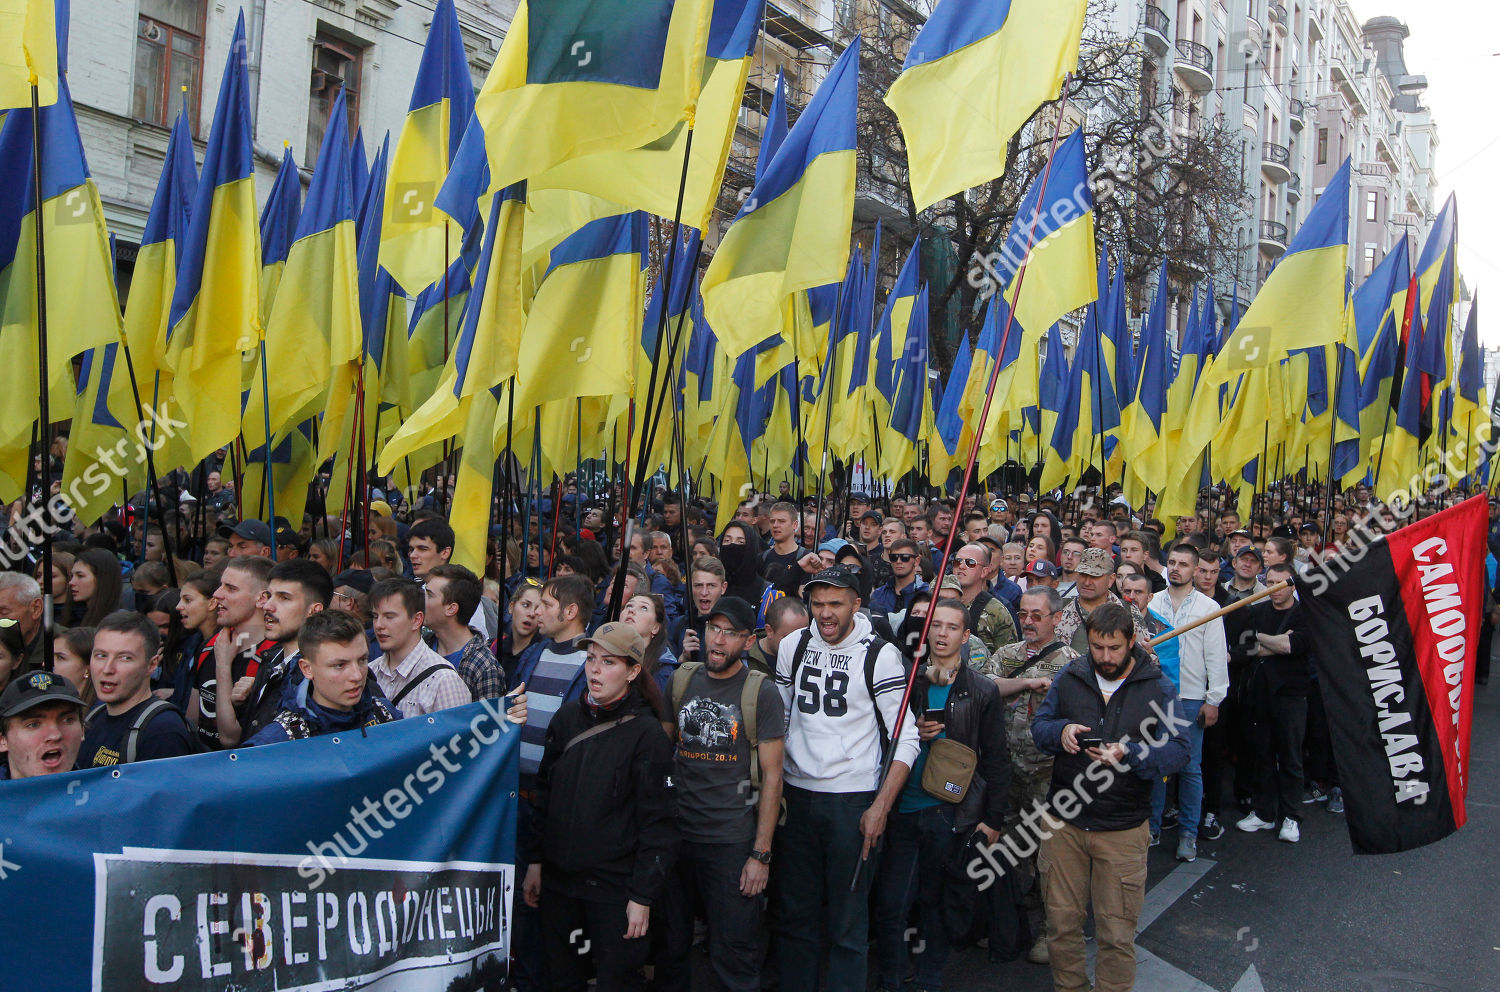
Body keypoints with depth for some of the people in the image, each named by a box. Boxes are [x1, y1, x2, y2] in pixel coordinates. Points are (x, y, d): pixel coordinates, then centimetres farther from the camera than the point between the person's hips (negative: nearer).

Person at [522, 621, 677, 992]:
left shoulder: (647, 734, -10)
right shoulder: (567, 719, 5)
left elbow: (656, 822, -10)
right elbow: (544, 795, 12)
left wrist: (643, 896, -12)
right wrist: (535, 862, 9)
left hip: (614, 886, -5)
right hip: (557, 879, 5)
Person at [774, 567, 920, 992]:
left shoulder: (880, 655, -7)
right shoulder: (792, 647, 4)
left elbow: (905, 739, -8)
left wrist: (881, 806, -14)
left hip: (854, 800, -3)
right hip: (796, 796, 4)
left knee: (848, 920, 3)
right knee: (793, 913, 12)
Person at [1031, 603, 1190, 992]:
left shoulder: (1158, 686, -3)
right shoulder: (1069, 677, 4)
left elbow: (1177, 749, -9)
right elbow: (1038, 726, 6)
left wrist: (1128, 754, -26)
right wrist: (1061, 732, -17)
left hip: (1123, 829, -2)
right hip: (1064, 821, 2)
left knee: (1116, 933, 6)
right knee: (1061, 922, 12)